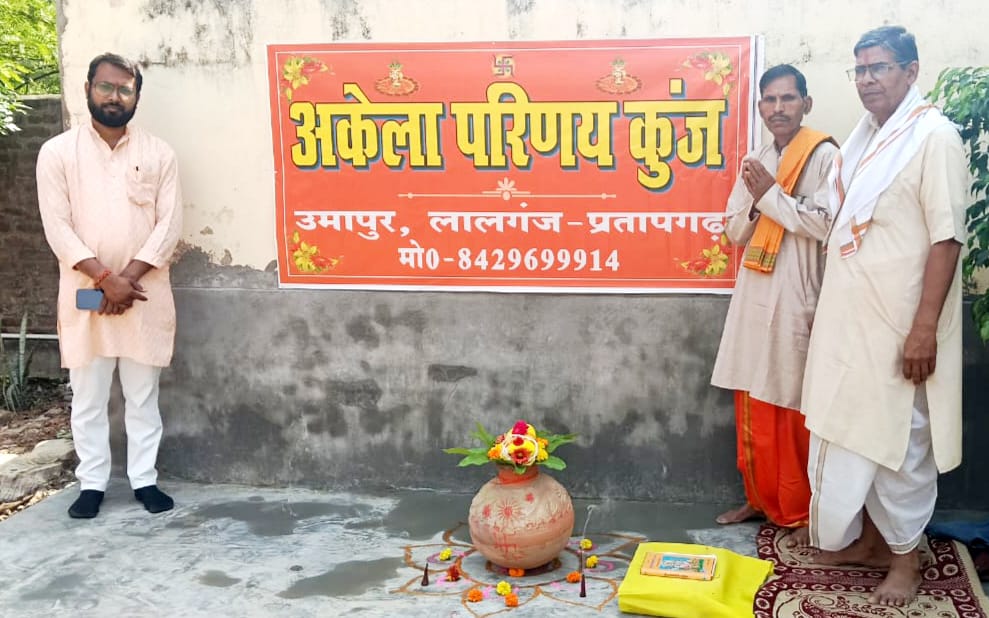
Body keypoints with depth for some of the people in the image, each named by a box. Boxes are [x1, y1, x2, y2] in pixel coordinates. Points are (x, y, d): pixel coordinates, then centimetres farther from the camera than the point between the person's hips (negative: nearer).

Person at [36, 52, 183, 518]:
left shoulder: (158, 154, 4)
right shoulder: (58, 152, 1)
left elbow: (169, 225, -2)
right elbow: (58, 228, -6)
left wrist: (128, 278, -12)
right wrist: (106, 279, -15)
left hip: (145, 296, 1)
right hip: (85, 295, -1)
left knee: (142, 394, 7)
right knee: (88, 396, 6)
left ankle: (144, 479, 17)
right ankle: (92, 483, 17)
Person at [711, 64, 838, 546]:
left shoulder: (823, 155, -6)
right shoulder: (754, 162, 13)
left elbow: (825, 224, -17)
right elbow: (734, 231, 12)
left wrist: (771, 194, -12)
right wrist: (754, 198, -7)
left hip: (797, 298, -6)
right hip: (754, 295, 6)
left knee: (796, 409, -1)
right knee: (752, 406, 11)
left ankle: (804, 511, 11)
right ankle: (760, 498, 25)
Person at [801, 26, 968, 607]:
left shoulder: (934, 135, -12)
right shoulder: (864, 137, 12)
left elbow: (946, 238, -16)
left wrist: (925, 326, -21)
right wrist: (825, 309, 16)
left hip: (898, 322, -7)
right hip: (850, 316, 8)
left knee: (899, 439, 2)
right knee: (854, 431, 15)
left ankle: (905, 556, 17)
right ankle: (867, 537, 30)